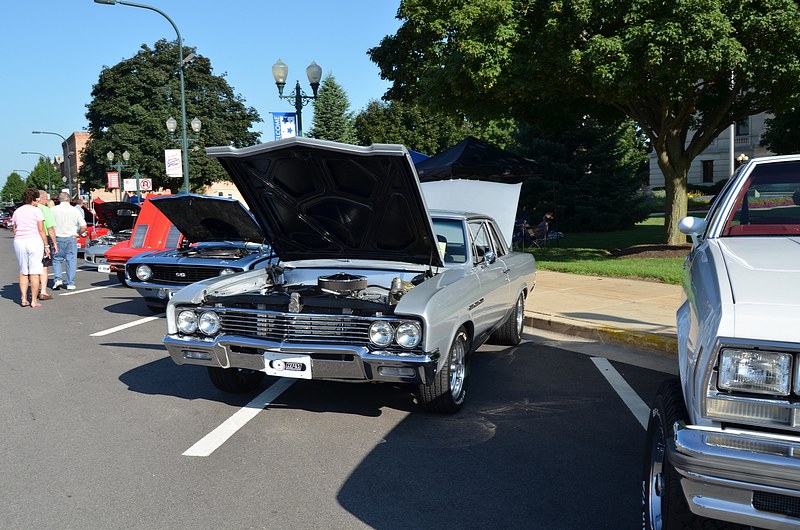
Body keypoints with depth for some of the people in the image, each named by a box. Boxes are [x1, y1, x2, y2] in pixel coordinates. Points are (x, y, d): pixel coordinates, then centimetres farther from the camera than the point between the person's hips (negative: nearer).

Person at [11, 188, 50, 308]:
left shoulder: (16, 212, 13)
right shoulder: (36, 211, -4)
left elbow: (14, 231, 13)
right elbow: (41, 230, -8)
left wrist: (19, 241, 18)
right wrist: (46, 246, -4)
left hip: (19, 242, 5)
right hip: (34, 241, -5)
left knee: (23, 272, 13)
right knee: (34, 272, -1)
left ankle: (23, 299, 10)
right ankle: (34, 301, 0)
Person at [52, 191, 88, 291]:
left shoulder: (53, 210, -2)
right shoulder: (75, 211, -2)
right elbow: (83, 227, -3)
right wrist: (78, 234, 14)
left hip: (58, 238, 0)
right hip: (71, 239, 0)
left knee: (57, 260, 13)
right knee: (71, 261, 5)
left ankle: (57, 279, -2)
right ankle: (70, 284, 5)